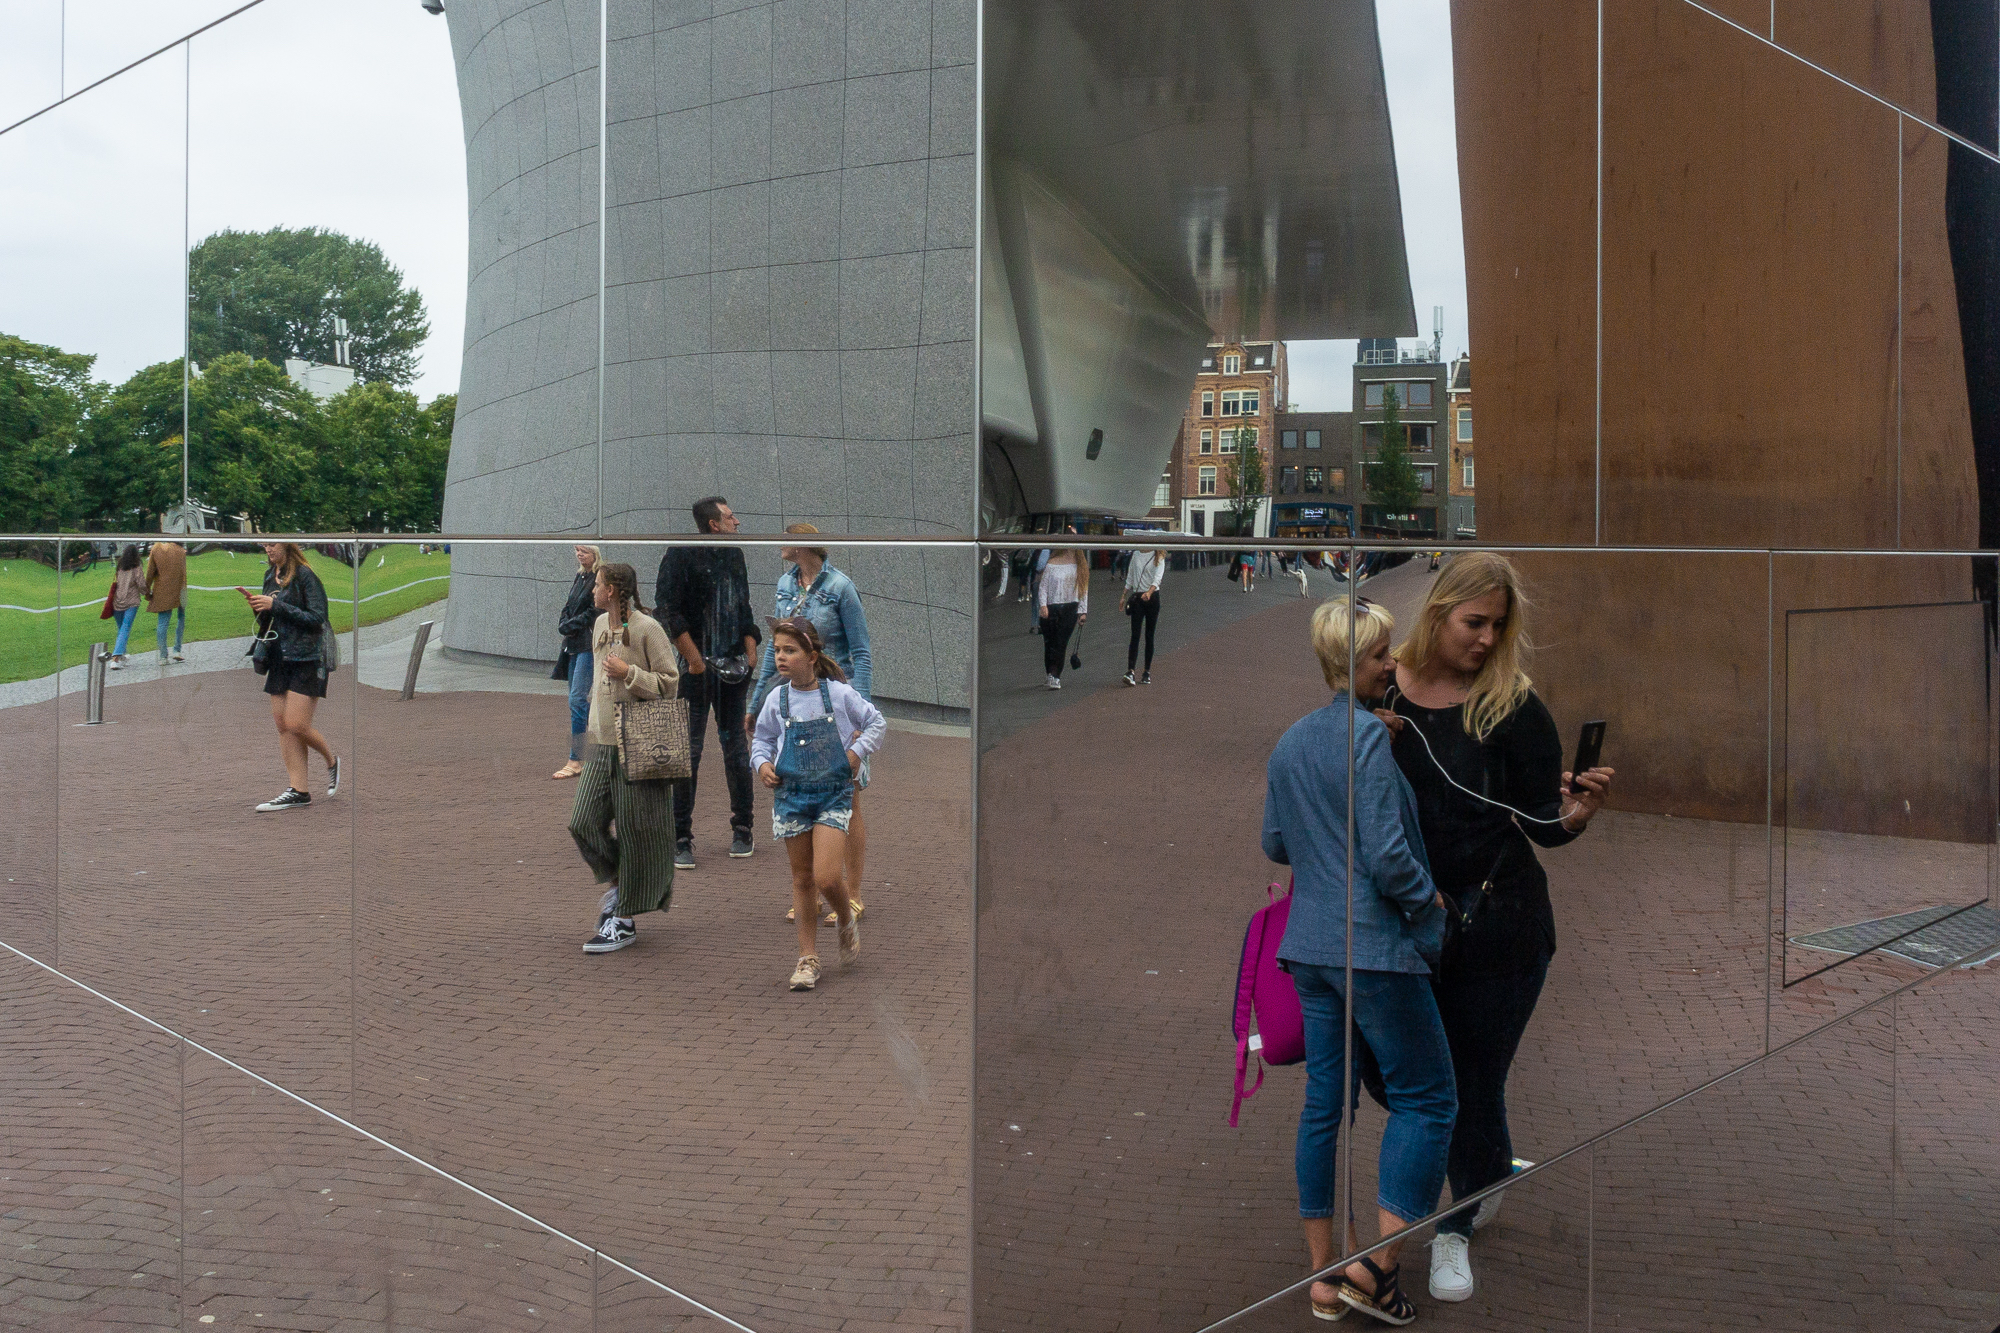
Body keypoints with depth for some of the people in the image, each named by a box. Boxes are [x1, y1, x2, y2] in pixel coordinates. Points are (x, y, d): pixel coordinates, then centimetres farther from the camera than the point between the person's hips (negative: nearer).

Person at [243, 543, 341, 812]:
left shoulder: (304, 575, -10)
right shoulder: (270, 576, 13)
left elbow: (316, 618, -16)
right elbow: (269, 622, 20)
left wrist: (274, 605, -18)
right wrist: (257, 605, -1)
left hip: (306, 660, -8)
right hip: (279, 659, 8)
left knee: (297, 724, -10)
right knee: (283, 725, 4)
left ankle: (332, 761, 18)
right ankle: (298, 791, 7)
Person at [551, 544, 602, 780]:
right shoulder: (580, 577, 16)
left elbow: (595, 612, -16)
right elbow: (568, 608, 21)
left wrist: (570, 626, -9)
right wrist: (563, 624, 1)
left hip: (590, 644, -9)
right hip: (574, 644, 9)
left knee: (577, 699, -12)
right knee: (579, 700, 11)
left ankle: (576, 760, -8)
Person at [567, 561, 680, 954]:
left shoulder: (647, 628, -10)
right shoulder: (600, 624, 12)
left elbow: (670, 683, -10)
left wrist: (628, 672, -19)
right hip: (603, 745, 7)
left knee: (635, 830, 0)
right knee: (582, 822, 1)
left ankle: (625, 921, 9)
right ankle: (616, 883, 27)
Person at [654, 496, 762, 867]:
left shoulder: (735, 556, 15)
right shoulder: (681, 555, -6)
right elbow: (668, 610, -12)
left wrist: (750, 651, 8)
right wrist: (694, 659, -14)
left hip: (733, 667, 6)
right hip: (696, 669, -6)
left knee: (736, 745, 9)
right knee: (688, 749, -5)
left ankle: (741, 831, 19)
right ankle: (681, 839, 1)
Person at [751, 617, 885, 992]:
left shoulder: (839, 694, -5)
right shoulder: (776, 700, 2)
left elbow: (877, 723, 7)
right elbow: (762, 739, 16)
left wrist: (857, 752, -4)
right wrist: (762, 763, -2)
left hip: (833, 794, -3)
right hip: (791, 794, 3)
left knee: (826, 878, -14)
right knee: (802, 878, 8)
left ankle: (846, 920, 19)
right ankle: (808, 957, 19)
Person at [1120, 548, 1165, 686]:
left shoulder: (1158, 557, -4)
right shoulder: (1136, 554, 10)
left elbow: (1157, 578, -19)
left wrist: (1149, 593, -36)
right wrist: (1124, 596, 14)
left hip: (1152, 597, -2)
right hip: (1137, 597, 2)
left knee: (1149, 637, 3)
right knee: (1135, 635, -9)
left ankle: (1147, 672, 11)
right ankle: (1130, 672, -18)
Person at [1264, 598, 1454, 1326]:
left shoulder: (1289, 741, 9)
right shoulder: (1367, 735, -16)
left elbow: (1274, 843, 17)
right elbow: (1388, 856, -20)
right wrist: (1427, 898, -3)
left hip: (1311, 948, 8)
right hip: (1376, 944, -8)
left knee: (1324, 1102, 11)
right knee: (1425, 1097, 5)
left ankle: (1325, 1277, 18)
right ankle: (1379, 1266, 1)